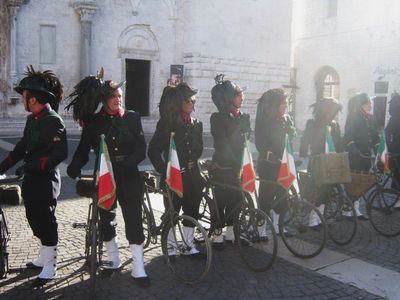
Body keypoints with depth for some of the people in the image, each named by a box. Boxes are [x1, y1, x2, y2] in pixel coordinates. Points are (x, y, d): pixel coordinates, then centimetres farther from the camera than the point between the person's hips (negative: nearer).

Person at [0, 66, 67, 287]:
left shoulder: (53, 121, -17)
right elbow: (21, 148, 17)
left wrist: (31, 166, -22)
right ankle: (43, 258, 35)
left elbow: (60, 153, -23)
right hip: (32, 180, 9)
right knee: (35, 221, 18)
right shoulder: (32, 120, 11)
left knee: (46, 223, 0)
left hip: (46, 180, -9)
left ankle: (49, 268, 13)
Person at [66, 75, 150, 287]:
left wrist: (125, 164, -19)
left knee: (134, 221, -3)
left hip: (129, 177, -1)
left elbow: (141, 149, -3)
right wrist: (74, 167, -21)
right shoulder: (94, 121, 3)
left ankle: (138, 269, 6)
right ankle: (113, 261, 32)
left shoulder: (132, 117, 1)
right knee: (106, 220, 12)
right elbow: (83, 149, -1)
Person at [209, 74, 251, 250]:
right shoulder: (218, 119, -11)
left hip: (239, 166, 6)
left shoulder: (243, 117, 9)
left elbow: (245, 140, 13)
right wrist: (235, 163, -22)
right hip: (223, 167, -6)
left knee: (236, 199, 11)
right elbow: (221, 145, -17)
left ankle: (230, 232, 25)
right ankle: (217, 236, 14)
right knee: (221, 201, 1)